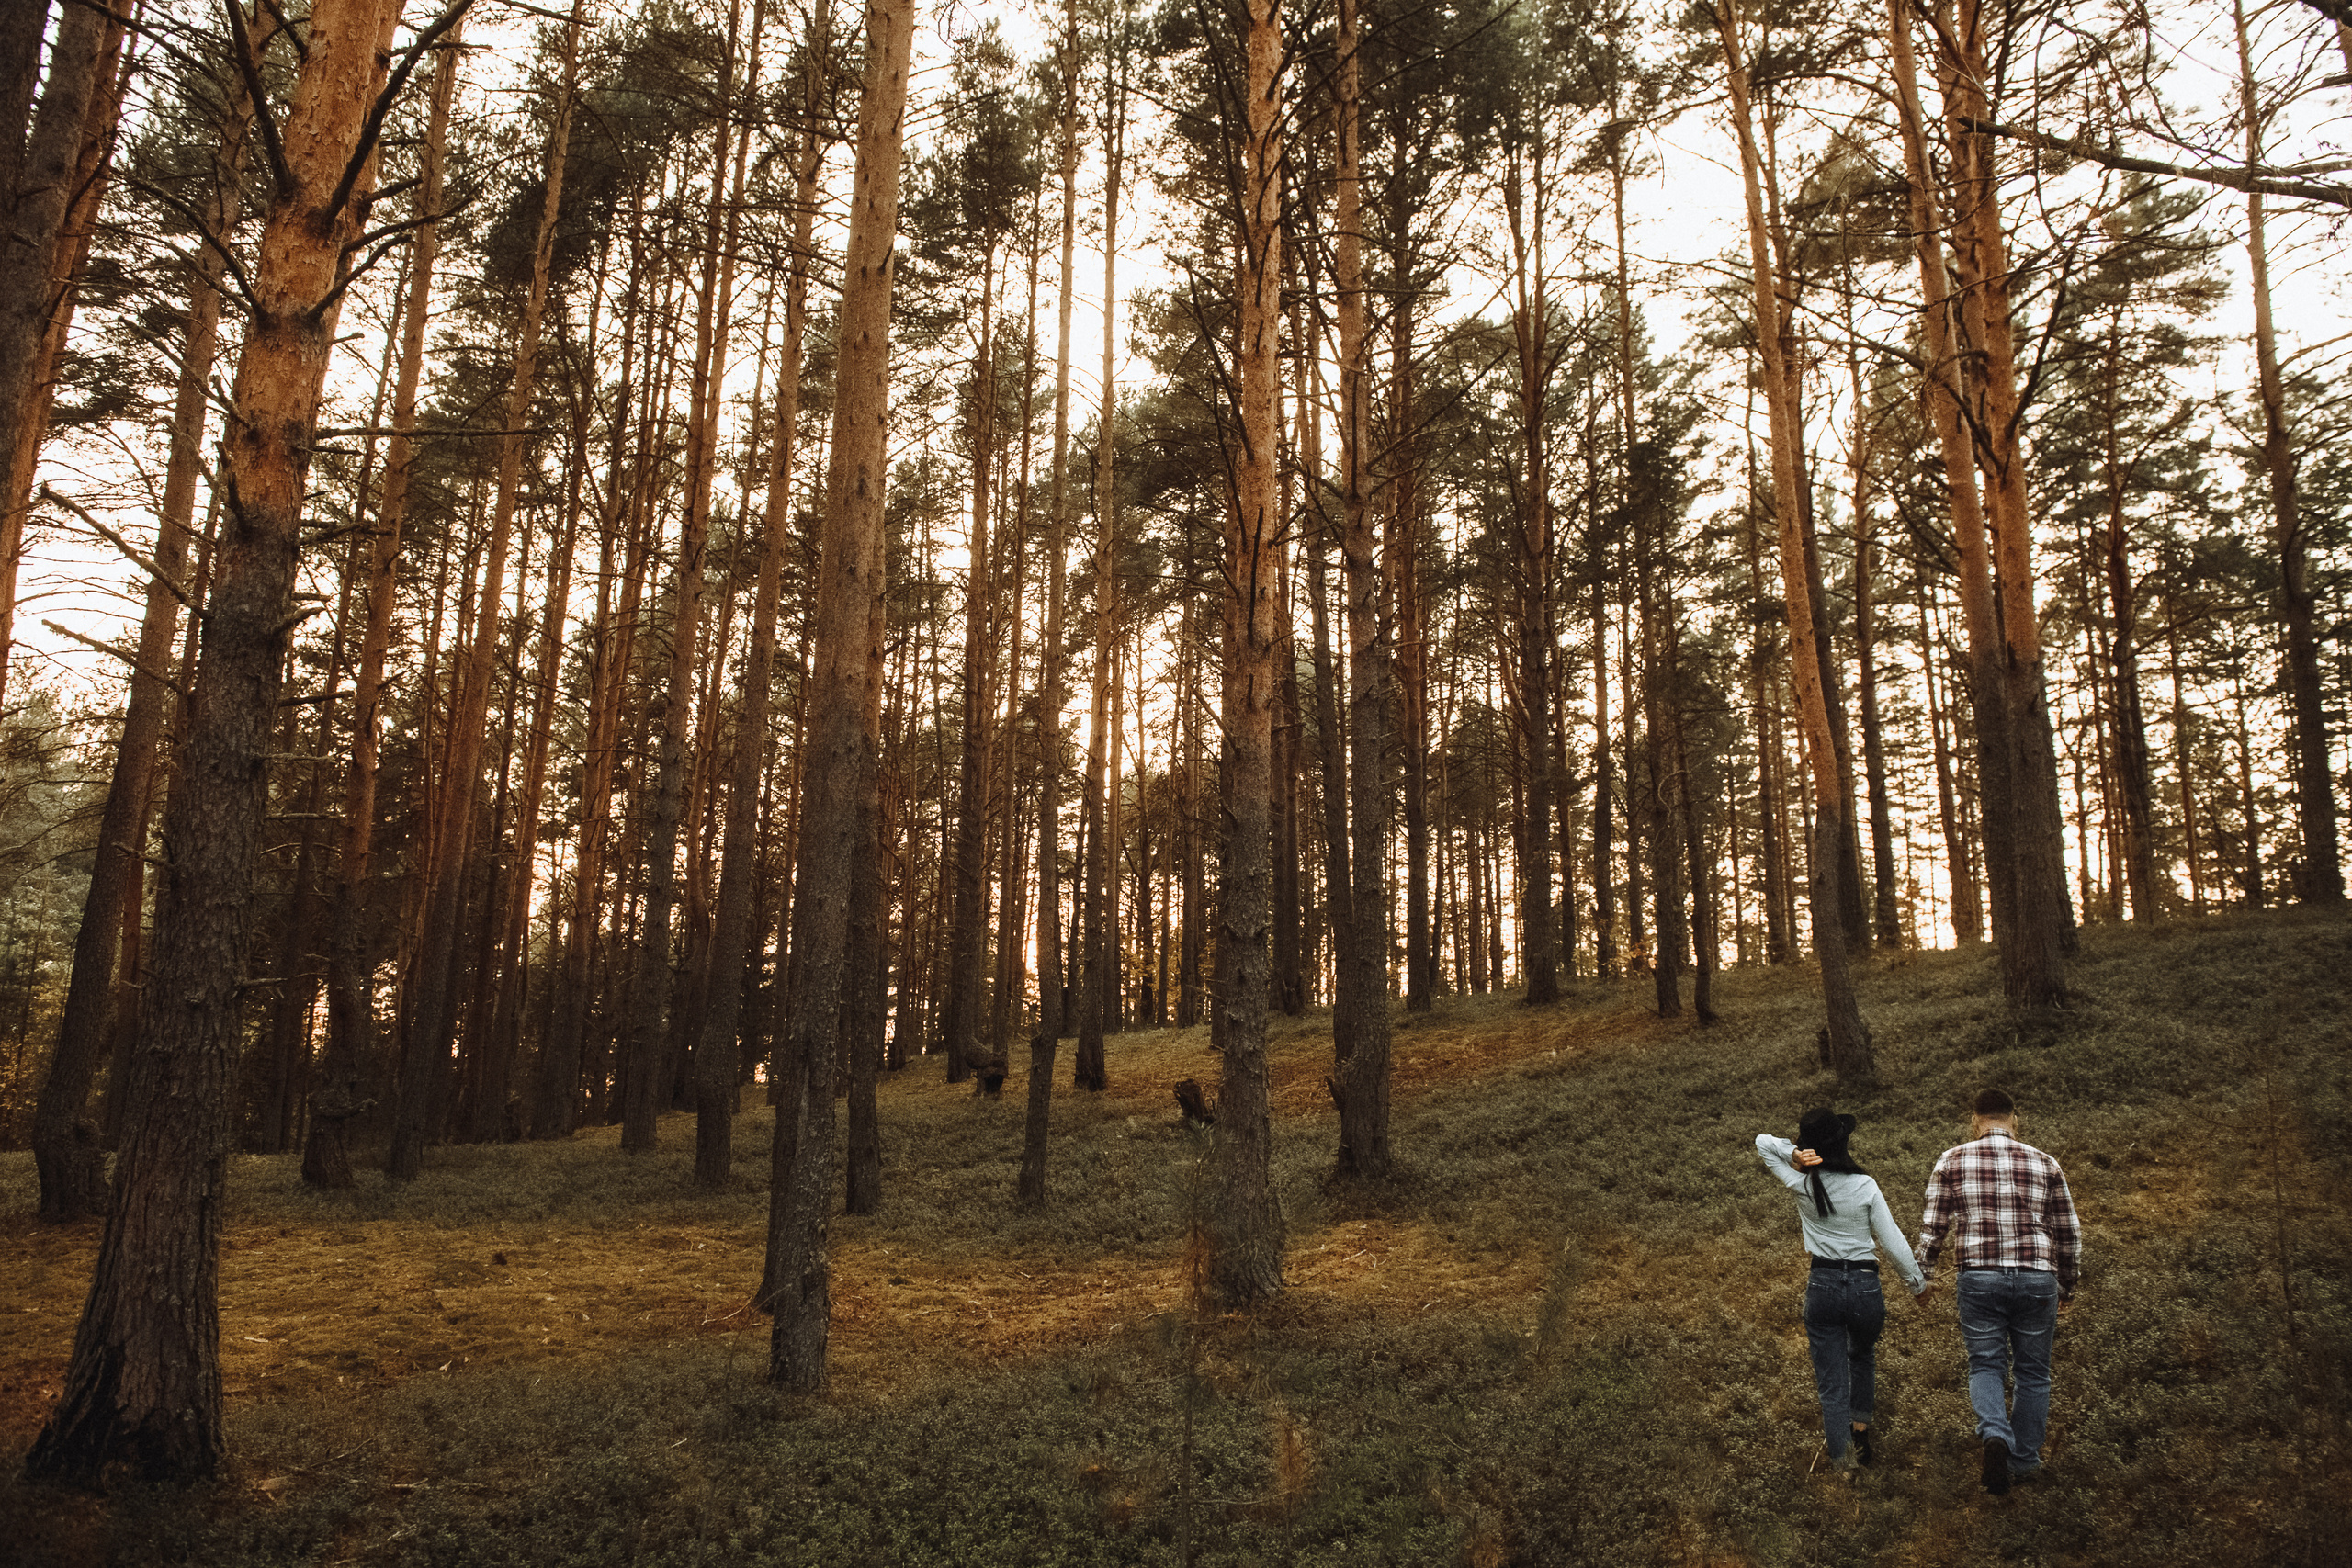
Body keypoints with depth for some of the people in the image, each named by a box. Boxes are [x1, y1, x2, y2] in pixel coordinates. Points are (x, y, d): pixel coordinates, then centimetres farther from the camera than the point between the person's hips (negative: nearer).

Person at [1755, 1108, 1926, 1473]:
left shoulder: (1802, 1185, -6)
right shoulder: (1866, 1186, -8)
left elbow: (1762, 1142, 7)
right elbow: (1892, 1241, -4)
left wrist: (1796, 1155, -10)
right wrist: (1917, 1281, 10)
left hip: (1822, 1286, -1)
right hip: (1865, 1286, 1)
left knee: (1831, 1381, 6)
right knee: (1863, 1357, 30)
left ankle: (1841, 1460, -2)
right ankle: (1860, 1434, 30)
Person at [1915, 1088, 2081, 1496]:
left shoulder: (1952, 1162, 1)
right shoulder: (2044, 1164, 5)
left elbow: (1933, 1226, 2)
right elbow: (2068, 1233, 10)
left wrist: (1924, 1275, 16)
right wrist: (2068, 1286, 23)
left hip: (1979, 1278, -1)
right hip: (2037, 1279, 1)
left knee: (1985, 1365, 9)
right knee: (2032, 1371, 15)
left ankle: (1994, 1434, -16)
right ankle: (2024, 1460, 22)